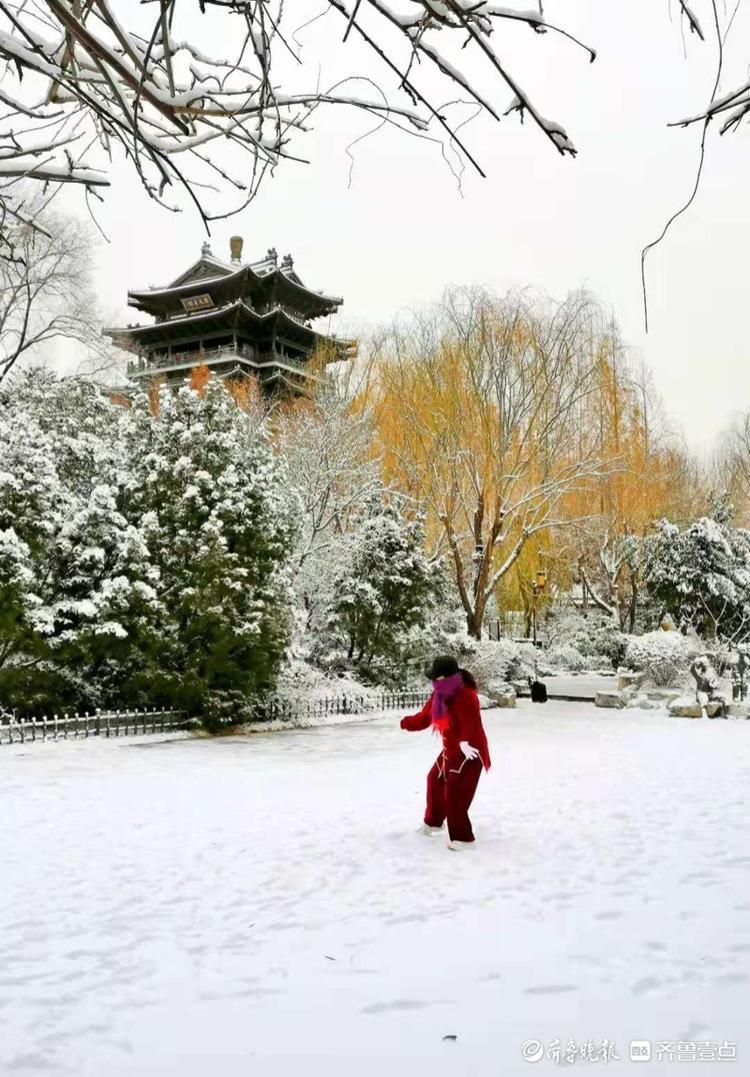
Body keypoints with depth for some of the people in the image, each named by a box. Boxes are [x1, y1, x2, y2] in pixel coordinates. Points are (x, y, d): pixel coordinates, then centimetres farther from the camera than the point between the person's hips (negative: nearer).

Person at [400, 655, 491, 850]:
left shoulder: (466, 696, -29)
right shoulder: (439, 695, 1)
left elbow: (471, 723, -41)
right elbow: (424, 718, 11)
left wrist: (466, 742, -55)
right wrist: (407, 723, -1)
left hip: (469, 753, -10)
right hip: (450, 751, 10)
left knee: (455, 794, -16)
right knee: (435, 781, 25)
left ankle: (462, 837, -5)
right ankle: (433, 822, 47)